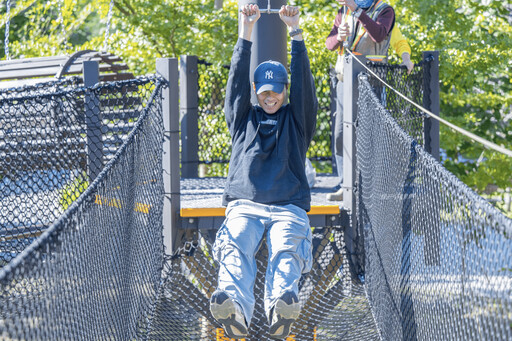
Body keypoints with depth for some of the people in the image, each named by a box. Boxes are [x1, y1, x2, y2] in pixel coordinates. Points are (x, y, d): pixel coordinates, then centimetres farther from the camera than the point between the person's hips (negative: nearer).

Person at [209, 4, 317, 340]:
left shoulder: (297, 119, 22)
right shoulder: (242, 118, 24)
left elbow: (304, 83, 8)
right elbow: (237, 80, 12)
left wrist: (296, 33, -1)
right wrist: (246, 33, 2)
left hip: (289, 207, 0)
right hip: (244, 205, 0)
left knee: (286, 252, -33)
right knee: (235, 250, -32)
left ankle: (281, 305, -62)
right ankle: (236, 309, -59)